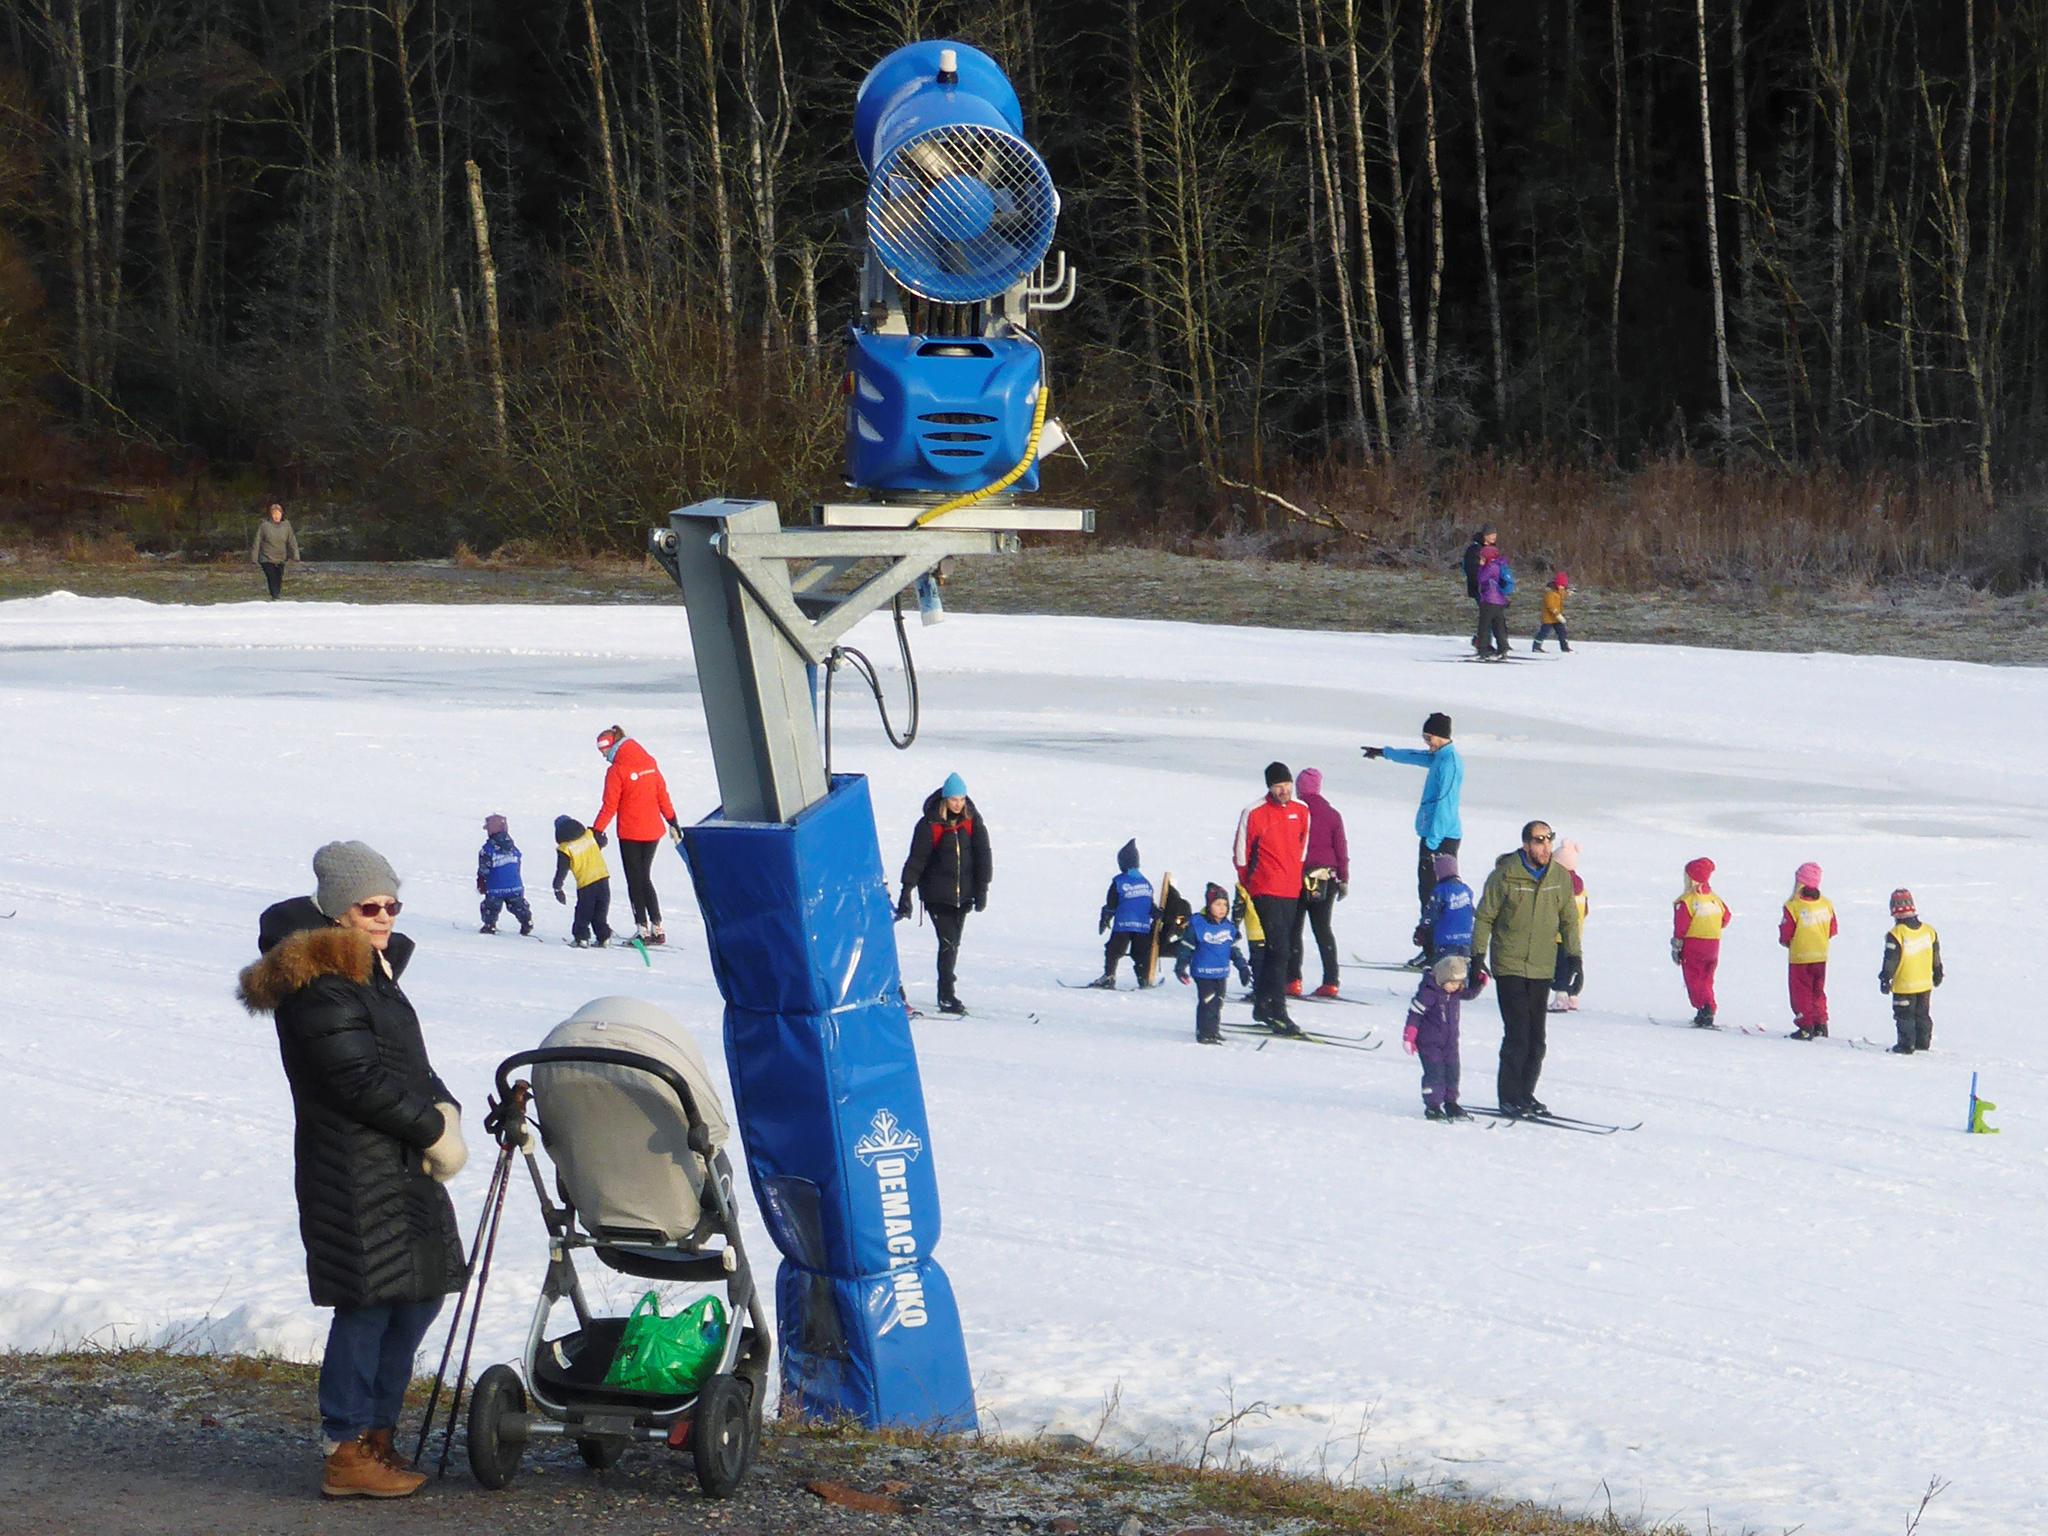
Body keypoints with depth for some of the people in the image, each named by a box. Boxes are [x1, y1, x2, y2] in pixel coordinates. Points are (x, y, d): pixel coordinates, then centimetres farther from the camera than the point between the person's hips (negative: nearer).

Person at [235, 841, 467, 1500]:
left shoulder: (372, 969, 18)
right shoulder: (320, 981, -15)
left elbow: (409, 1064, 19)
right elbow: (357, 1079, -20)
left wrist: (445, 1108, 0)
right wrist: (432, 1129, -13)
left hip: (403, 1167, 10)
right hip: (354, 1169, -10)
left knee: (417, 1297, 14)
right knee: (369, 1306, -7)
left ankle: (376, 1432, 24)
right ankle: (346, 1452, 0)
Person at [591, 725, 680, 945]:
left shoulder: (616, 771, -14)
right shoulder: (649, 763, 3)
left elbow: (609, 807, -14)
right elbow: (662, 795, 8)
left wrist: (595, 831, -7)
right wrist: (672, 822, 16)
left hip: (630, 833, -6)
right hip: (653, 831, 6)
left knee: (635, 881, 4)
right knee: (645, 878, 15)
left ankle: (643, 929, 2)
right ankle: (657, 928, 11)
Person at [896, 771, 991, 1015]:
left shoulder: (973, 821, 3)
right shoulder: (930, 824, -7)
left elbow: (982, 855, 5)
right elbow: (917, 858, -5)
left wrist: (982, 889, -1)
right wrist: (907, 891, -8)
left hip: (963, 894, 4)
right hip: (937, 894, -4)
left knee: (953, 943, 9)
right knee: (948, 943, -11)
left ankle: (946, 993, 19)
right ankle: (947, 996, -10)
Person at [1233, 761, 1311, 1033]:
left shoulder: (1302, 812, 8)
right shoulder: (1255, 813, -9)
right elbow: (1240, 853, -2)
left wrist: (1297, 876, 16)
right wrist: (1247, 885, 3)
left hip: (1291, 892, 6)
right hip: (1265, 892, -6)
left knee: (1275, 950, 12)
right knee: (1278, 949, -15)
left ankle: (1263, 1005, 21)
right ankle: (1276, 1010, -16)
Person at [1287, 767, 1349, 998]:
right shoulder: (1332, 814, 4)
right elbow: (1341, 849, 5)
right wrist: (1344, 880, 13)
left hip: (1298, 876, -3)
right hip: (1326, 879, 3)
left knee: (1293, 929, 5)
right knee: (1323, 929, 12)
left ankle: (1293, 981, -4)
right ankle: (1330, 982, 5)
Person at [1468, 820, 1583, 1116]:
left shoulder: (1559, 876, 4)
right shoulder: (1505, 874, -7)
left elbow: (1569, 919, 14)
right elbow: (1485, 917, -1)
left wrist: (1575, 957, 10)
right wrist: (1478, 956, -6)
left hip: (1543, 969, 4)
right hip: (1509, 966, -4)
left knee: (1536, 1039, 6)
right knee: (1517, 1034, -9)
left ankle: (1525, 1093, 17)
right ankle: (1509, 1096, 1)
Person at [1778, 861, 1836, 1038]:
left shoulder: (1793, 906, -18)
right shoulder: (1826, 904, -2)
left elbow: (1785, 933, -14)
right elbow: (1833, 930, 6)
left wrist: (1785, 941, 9)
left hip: (1799, 957, -5)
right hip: (1821, 956, 5)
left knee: (1801, 992, 4)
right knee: (1818, 991, 18)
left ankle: (1806, 1027, 1)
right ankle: (1820, 1025, 20)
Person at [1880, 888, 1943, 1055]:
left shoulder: (1896, 934, -20)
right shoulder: (1928, 930, -1)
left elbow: (1891, 960, -16)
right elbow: (1936, 955, 11)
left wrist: (1885, 979, -6)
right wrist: (1937, 973, 24)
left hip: (1904, 986, -6)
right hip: (1925, 984, 6)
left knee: (1904, 1016, 5)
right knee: (1922, 1014, 18)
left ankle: (1906, 1045, 5)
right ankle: (1923, 1043, 25)